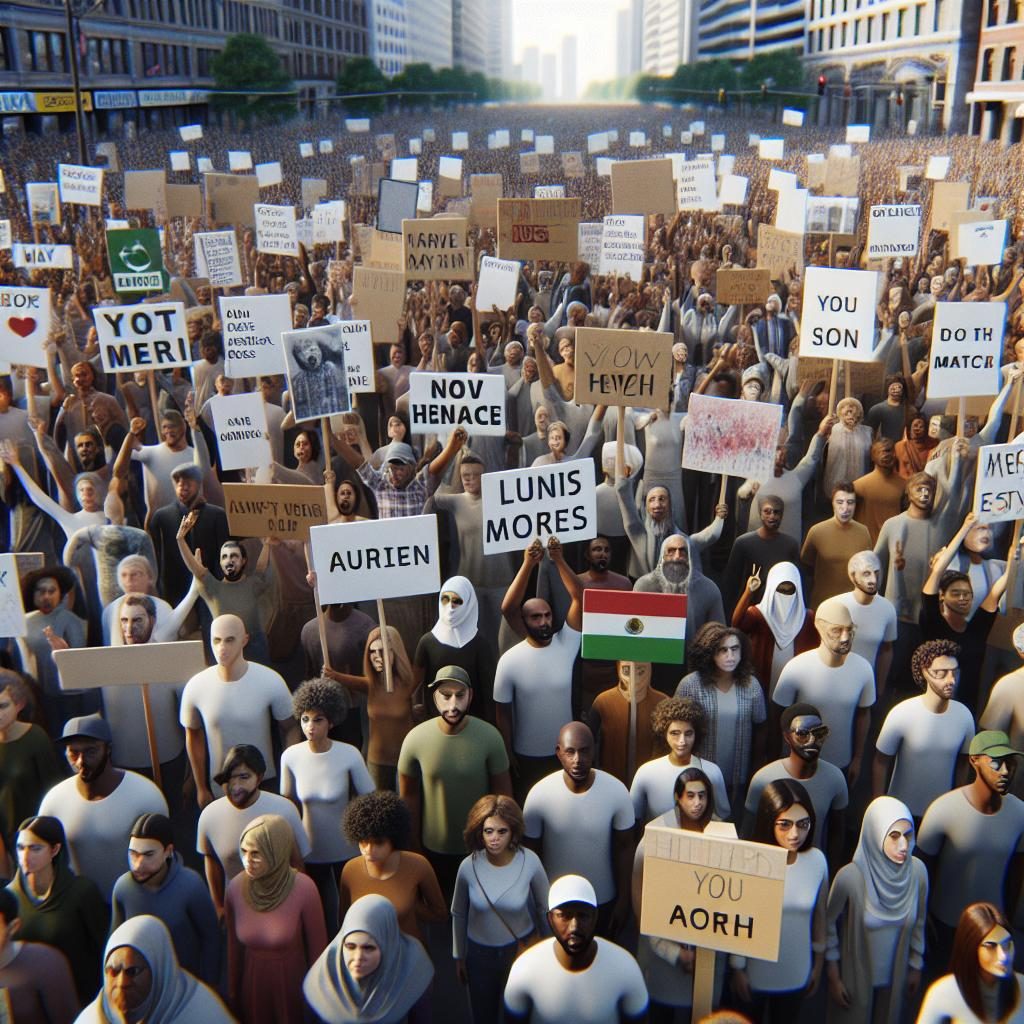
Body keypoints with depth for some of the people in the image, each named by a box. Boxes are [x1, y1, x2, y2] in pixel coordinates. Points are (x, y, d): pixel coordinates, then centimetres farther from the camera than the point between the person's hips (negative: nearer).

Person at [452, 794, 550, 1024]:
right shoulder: (469, 867, -21)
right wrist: (459, 956, 5)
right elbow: (458, 915, -4)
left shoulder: (530, 862, -23)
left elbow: (544, 906, -5)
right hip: (479, 952, 1)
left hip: (520, 949, -1)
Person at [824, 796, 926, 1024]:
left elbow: (918, 923, 0)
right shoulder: (850, 877, -28)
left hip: (895, 976, 3)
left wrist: (916, 967, 10)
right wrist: (833, 977, -7)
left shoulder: (917, 871, -18)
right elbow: (829, 925, -13)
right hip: (856, 977, -3)